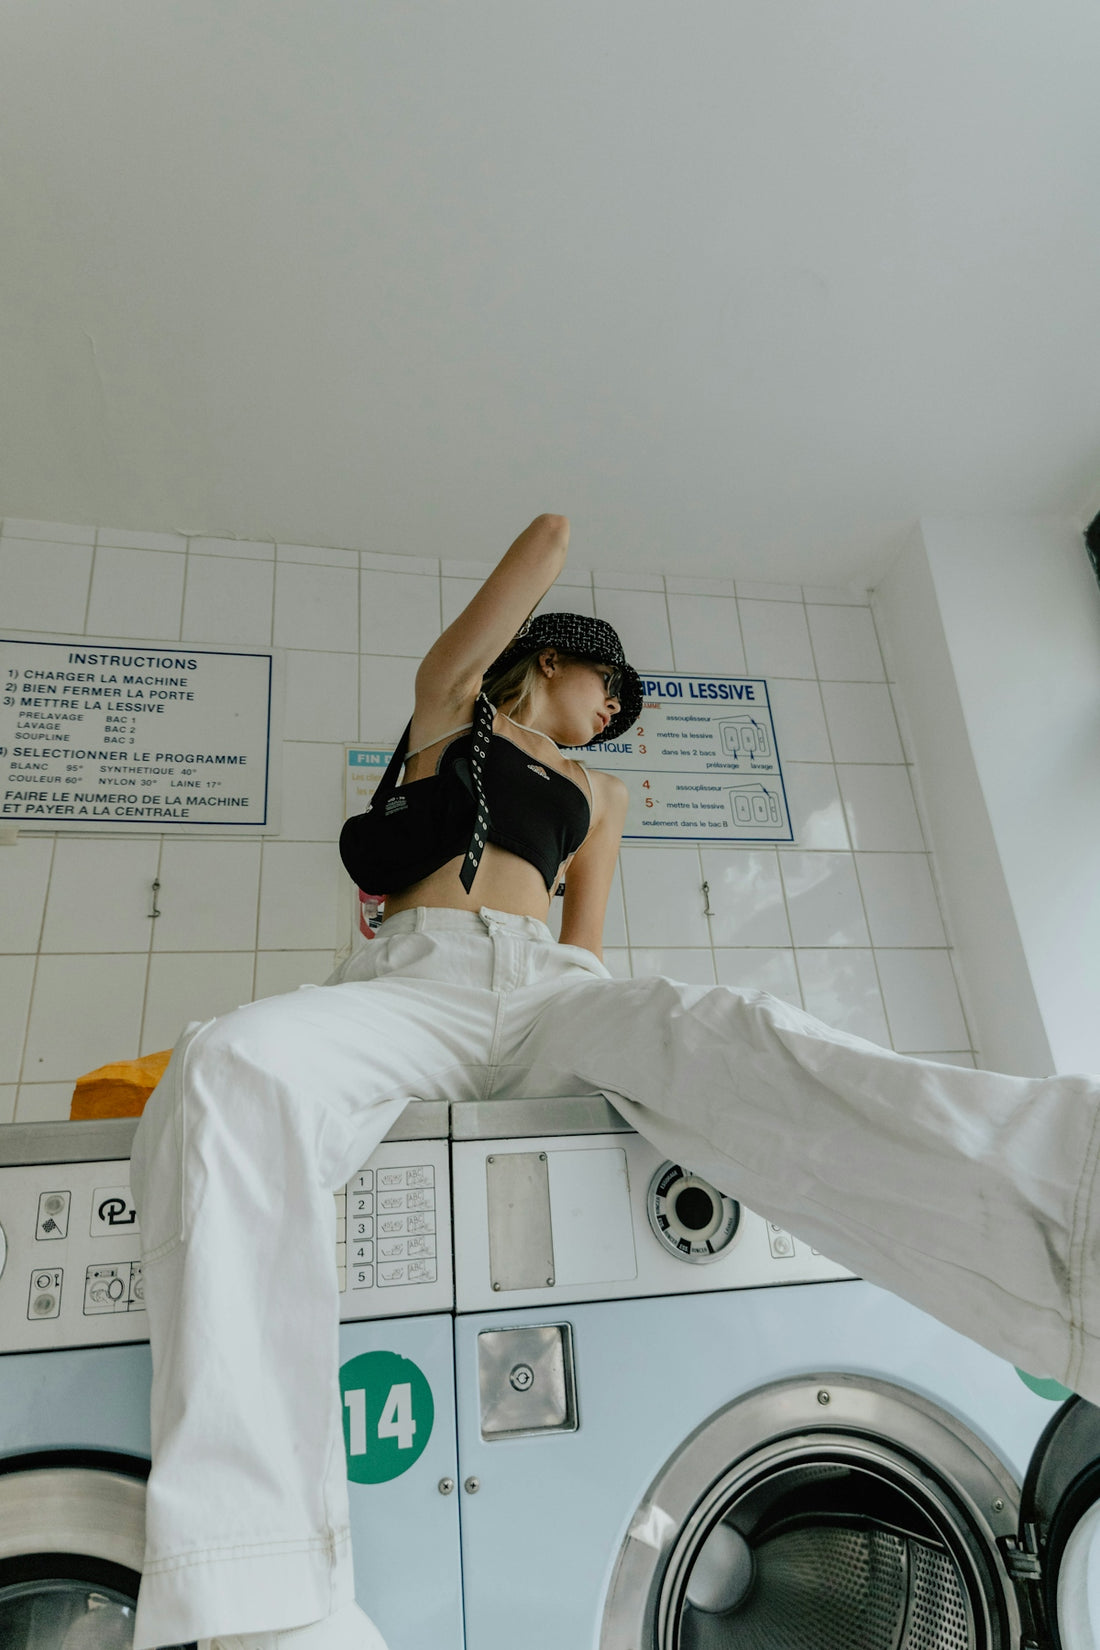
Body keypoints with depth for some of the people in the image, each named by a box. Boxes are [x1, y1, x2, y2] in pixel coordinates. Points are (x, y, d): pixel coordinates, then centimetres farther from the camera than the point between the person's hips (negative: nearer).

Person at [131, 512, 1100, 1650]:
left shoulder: (598, 795, 32)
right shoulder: (452, 703, 22)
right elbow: (548, 541, 24)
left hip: (548, 990, 3)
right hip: (419, 976, -2)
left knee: (731, 1042, -30)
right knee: (231, 1068, -35)